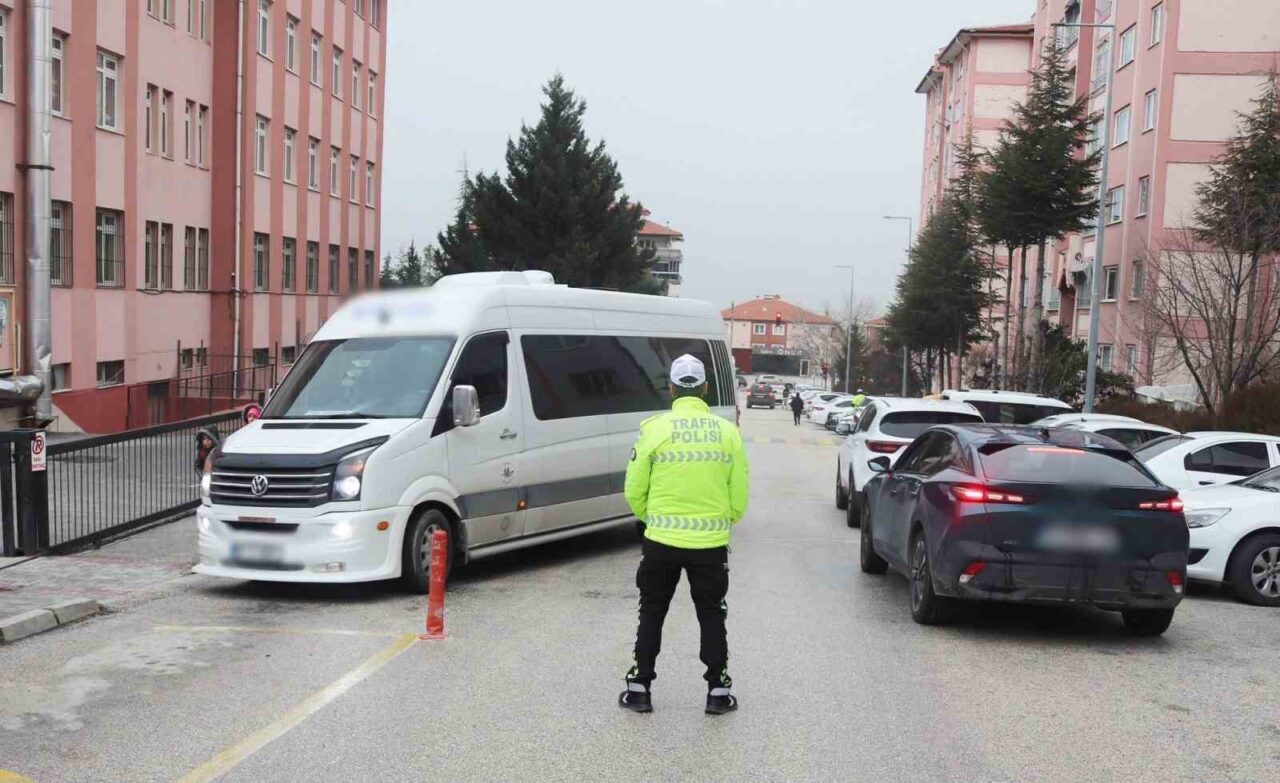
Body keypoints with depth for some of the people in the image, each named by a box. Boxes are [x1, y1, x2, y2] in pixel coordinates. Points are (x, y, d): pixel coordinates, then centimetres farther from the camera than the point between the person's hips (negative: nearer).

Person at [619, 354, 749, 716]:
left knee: (652, 614, 14)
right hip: (711, 543, 1)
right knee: (712, 616, 15)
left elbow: (635, 490, -3)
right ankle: (718, 691, 19)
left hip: (661, 541, -1)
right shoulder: (728, 433, -2)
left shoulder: (654, 429, -8)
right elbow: (739, 495, 2)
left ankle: (639, 688, 18)